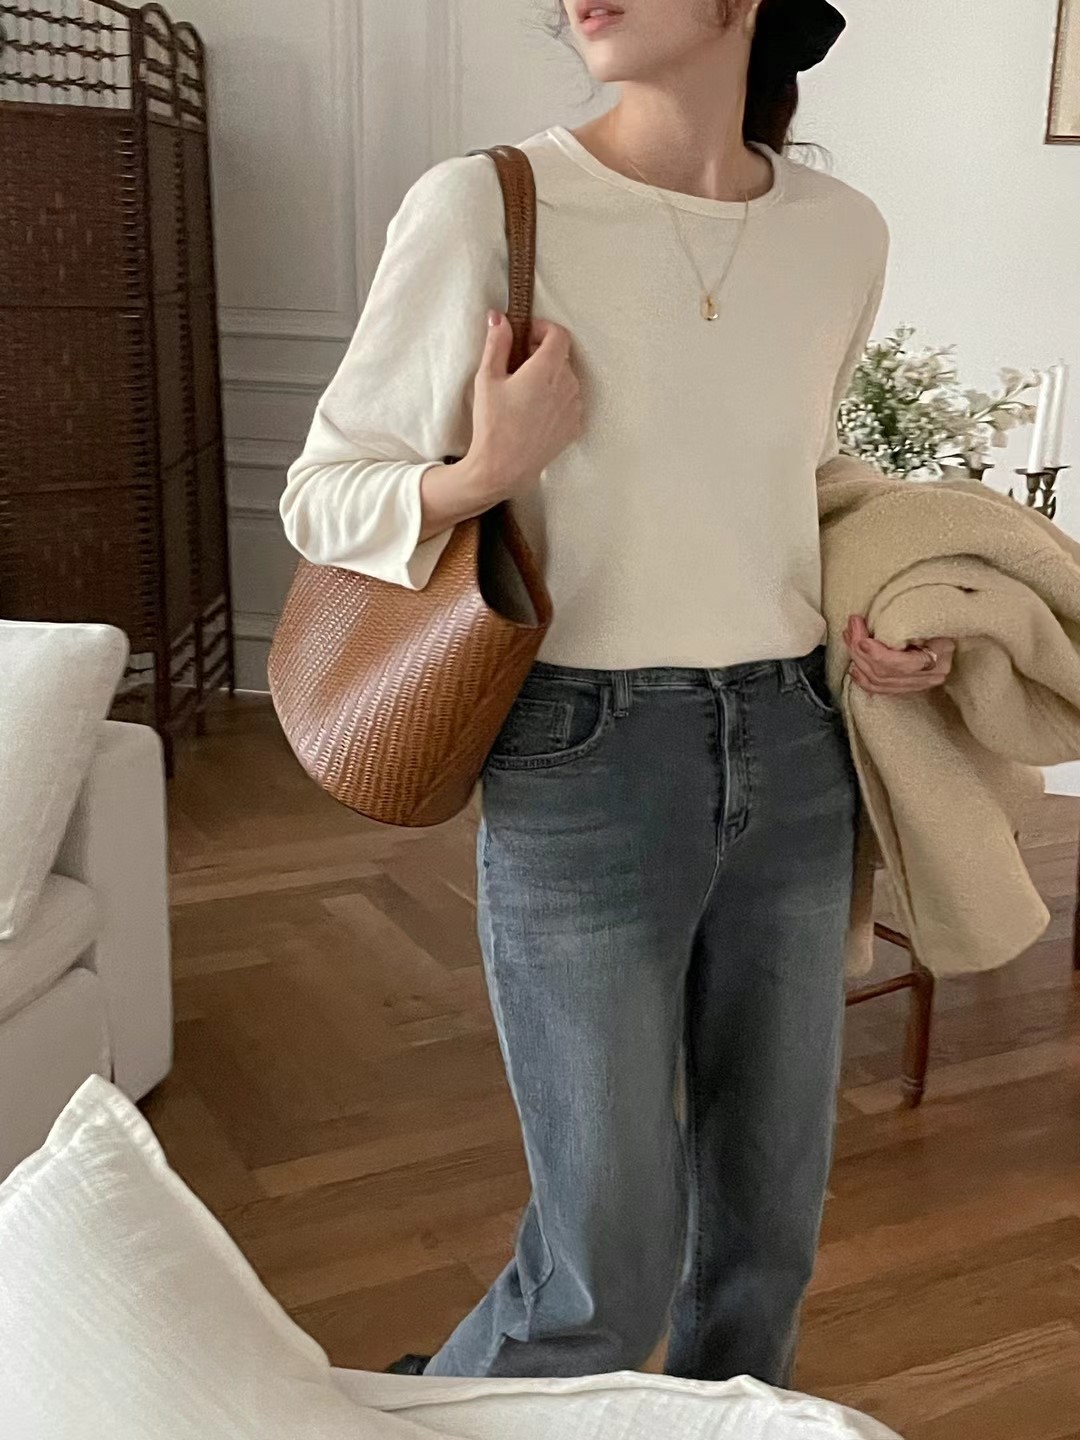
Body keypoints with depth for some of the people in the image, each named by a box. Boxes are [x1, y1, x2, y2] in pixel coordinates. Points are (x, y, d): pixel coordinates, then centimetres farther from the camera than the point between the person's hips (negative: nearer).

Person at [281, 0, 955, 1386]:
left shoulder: (844, 233, 4)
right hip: (586, 765, -4)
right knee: (608, 1278, 4)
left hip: (794, 758, 5)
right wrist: (482, 476, -22)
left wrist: (880, 623, 4)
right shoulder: (485, 206, -10)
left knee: (769, 1230, 17)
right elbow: (322, 495, -3)